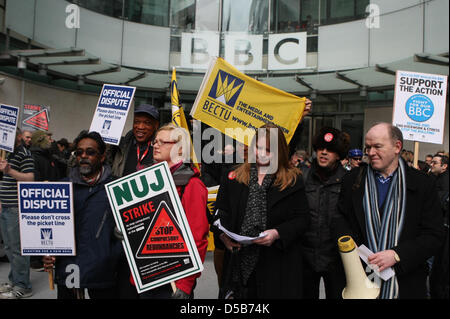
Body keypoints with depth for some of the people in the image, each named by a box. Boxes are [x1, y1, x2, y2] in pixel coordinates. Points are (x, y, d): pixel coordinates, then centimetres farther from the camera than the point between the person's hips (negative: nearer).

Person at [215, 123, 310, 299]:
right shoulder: (235, 177, 8)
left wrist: (277, 233, -17)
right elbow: (220, 211, 10)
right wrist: (223, 234, -9)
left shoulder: (293, 180, 2)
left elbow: (302, 219, -2)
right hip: (239, 260, 2)